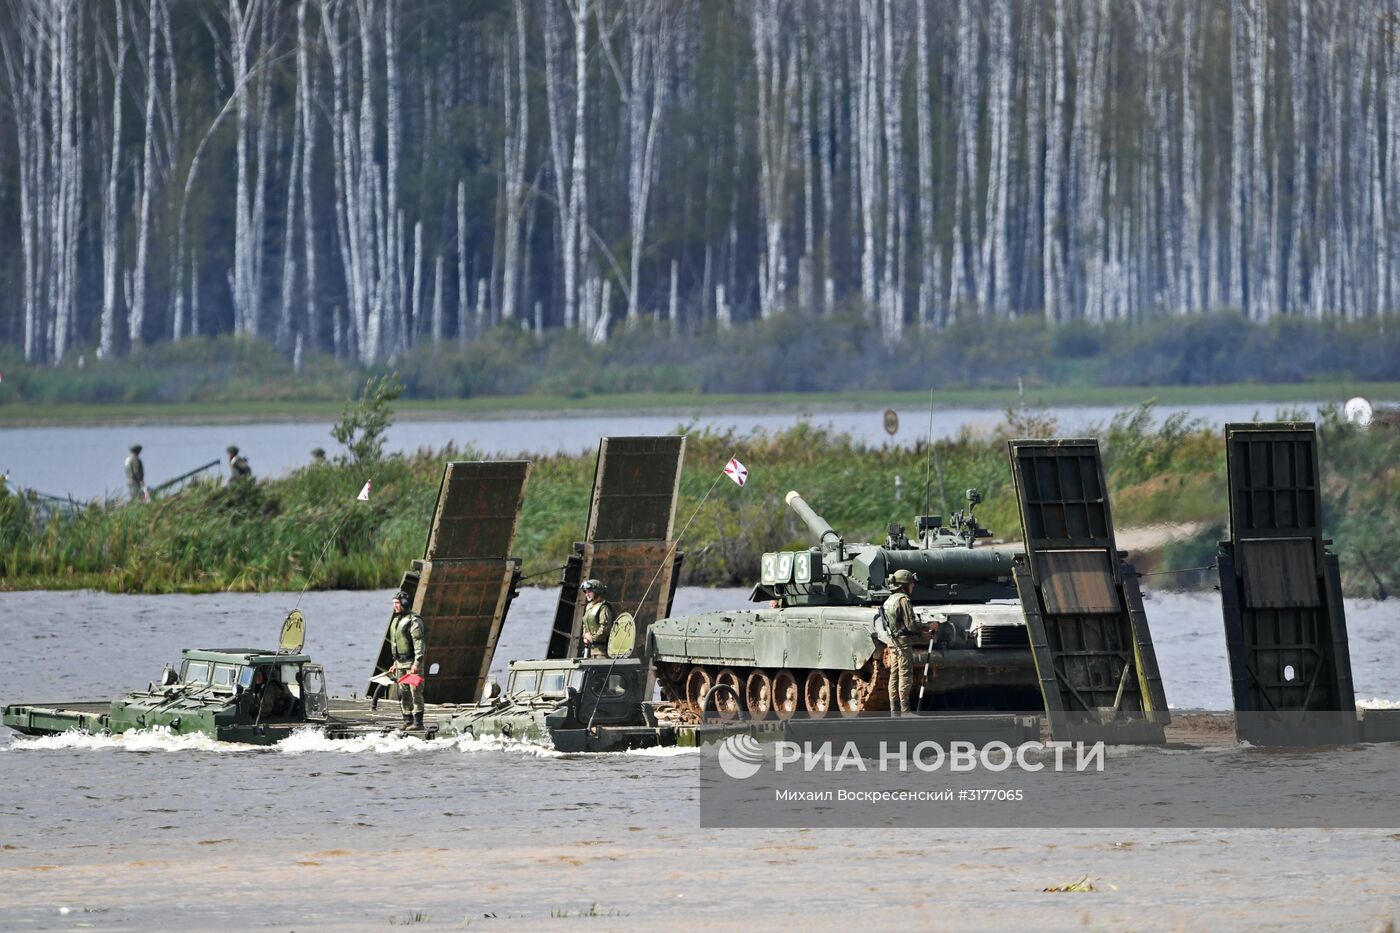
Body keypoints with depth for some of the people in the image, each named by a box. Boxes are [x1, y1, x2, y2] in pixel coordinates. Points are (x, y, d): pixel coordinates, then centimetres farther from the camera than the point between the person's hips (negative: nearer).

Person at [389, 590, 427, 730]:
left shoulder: (413, 620, -12)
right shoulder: (396, 620, 16)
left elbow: (419, 642, -18)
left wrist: (417, 662, -24)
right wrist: (395, 662, 23)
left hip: (412, 662, -9)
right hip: (401, 663, 9)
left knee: (415, 692, -8)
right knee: (403, 693, 10)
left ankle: (418, 722, -7)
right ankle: (408, 721, 16)